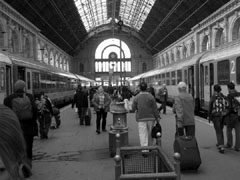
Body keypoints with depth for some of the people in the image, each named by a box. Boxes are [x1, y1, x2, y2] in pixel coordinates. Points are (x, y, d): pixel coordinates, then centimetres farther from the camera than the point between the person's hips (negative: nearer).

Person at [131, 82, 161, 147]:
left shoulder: (136, 98, -6)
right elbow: (155, 108, -4)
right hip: (151, 118, 1)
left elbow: (133, 108, -2)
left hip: (141, 119, -1)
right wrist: (157, 117, 2)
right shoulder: (151, 97, -6)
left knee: (143, 134, 0)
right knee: (150, 134, 15)